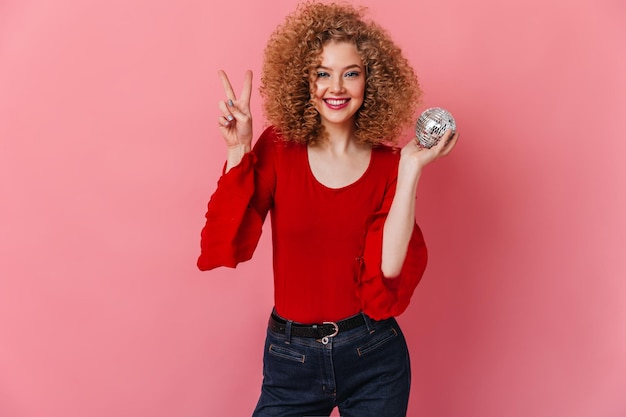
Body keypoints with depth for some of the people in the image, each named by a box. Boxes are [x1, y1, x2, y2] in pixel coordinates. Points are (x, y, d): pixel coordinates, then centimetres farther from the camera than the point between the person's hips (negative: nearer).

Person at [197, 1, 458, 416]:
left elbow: (388, 267, -17)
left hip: (373, 355, 1)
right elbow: (224, 247, -14)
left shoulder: (388, 163, -5)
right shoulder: (279, 146, -5)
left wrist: (411, 170, -18)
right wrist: (238, 151, -19)